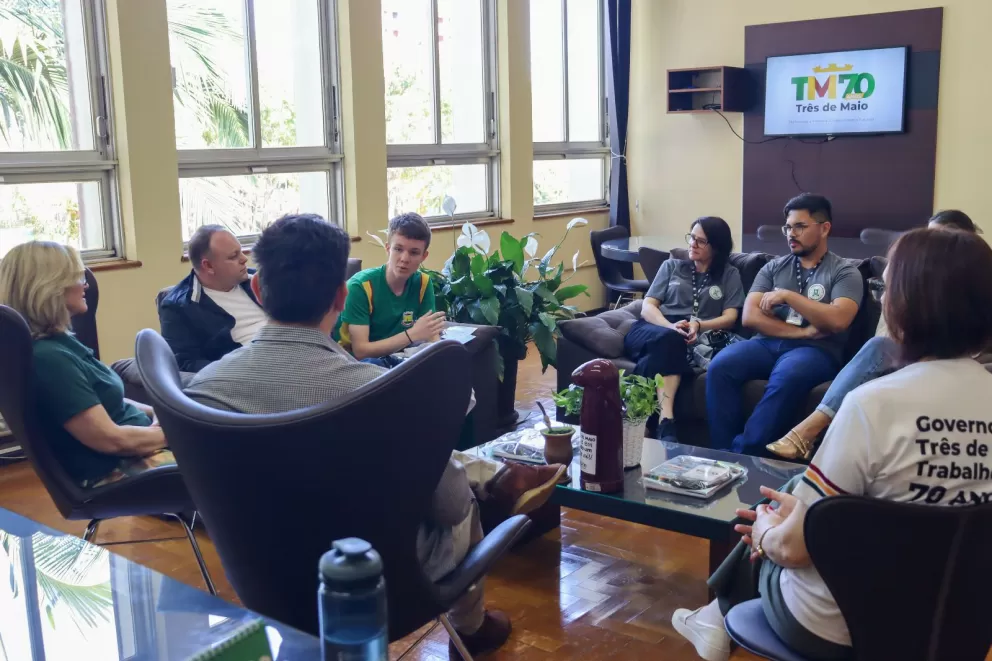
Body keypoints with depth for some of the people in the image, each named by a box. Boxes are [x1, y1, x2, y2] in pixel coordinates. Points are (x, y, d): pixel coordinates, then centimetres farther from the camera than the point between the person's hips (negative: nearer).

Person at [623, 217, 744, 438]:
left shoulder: (730, 275, 19)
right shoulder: (671, 266, 23)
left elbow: (730, 318, 6)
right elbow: (647, 307, 11)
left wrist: (698, 325, -16)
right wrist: (670, 326, -12)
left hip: (695, 339, -1)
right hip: (655, 331, 1)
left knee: (661, 355, -39)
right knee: (670, 339, -39)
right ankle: (666, 421, -53)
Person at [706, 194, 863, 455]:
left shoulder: (844, 271, 8)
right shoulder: (773, 267, 18)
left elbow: (837, 321, -11)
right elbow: (750, 317, 4)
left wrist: (788, 296, -8)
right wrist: (801, 331, -7)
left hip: (815, 350, -3)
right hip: (767, 344, 4)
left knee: (786, 377, -38)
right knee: (720, 366, -27)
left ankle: (744, 454, -31)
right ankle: (723, 454, -22)